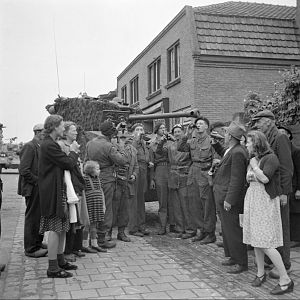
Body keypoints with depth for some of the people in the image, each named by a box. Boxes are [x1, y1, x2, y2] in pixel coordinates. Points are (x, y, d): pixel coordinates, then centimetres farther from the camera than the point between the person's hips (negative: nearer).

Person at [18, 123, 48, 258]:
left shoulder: (42, 147, 14)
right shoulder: (29, 147, -13)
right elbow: (24, 170, -20)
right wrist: (37, 181, -16)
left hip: (41, 188, 9)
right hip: (33, 189, -9)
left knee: (40, 217, 15)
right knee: (32, 218, 0)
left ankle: (38, 244, 27)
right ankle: (31, 249, 10)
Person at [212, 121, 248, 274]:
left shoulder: (237, 153, -23)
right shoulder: (232, 150, 8)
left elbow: (237, 179, -24)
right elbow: (224, 154, 33)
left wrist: (229, 200, -23)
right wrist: (215, 144, 20)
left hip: (230, 198, -10)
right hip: (223, 196, 10)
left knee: (233, 230, -1)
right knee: (227, 228, 19)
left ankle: (241, 263, 10)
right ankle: (233, 256, 32)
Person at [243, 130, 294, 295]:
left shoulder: (271, 158, -12)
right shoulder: (254, 159, 13)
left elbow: (265, 178, -23)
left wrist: (254, 166, -10)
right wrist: (249, 175, 0)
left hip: (266, 201, -8)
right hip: (252, 199, 8)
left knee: (266, 244, -11)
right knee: (255, 239, 12)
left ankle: (285, 281, -2)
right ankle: (260, 273, 27)